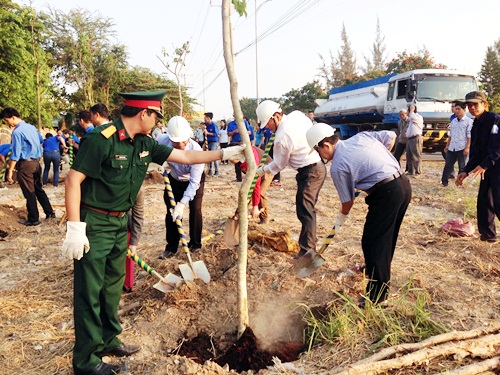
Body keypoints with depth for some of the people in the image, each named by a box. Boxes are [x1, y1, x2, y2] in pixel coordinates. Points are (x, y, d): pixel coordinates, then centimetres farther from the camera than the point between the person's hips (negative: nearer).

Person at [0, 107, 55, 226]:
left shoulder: (17, 132, -16)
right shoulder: (32, 127, 8)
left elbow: (15, 154, -18)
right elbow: (41, 140, 24)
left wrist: (10, 171, -14)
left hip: (25, 164, -8)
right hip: (36, 162, 8)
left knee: (29, 193, 2)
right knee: (39, 189, 18)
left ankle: (33, 220, 11)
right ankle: (50, 212, 22)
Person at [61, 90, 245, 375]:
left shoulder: (144, 143, 3)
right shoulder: (101, 139, -20)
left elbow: (185, 156, 8)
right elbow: (73, 180, -19)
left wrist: (225, 154, 6)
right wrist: (75, 229, -22)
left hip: (120, 223, 8)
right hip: (94, 224, -8)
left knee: (113, 284, 18)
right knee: (90, 291, 3)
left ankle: (108, 339, 36)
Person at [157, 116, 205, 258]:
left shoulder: (196, 150, -37)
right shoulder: (162, 141, -29)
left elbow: (194, 181, -35)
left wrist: (182, 203, -42)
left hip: (195, 180, -3)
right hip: (174, 179, 3)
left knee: (195, 209, -7)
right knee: (171, 211, 0)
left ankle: (195, 243, 15)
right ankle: (171, 247, 13)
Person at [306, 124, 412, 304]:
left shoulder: (337, 167, -9)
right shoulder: (361, 136, 10)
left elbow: (348, 201, 0)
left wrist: (341, 218, 20)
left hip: (386, 194, -9)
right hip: (404, 183, 9)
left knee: (372, 242, 3)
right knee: (388, 236, 25)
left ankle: (377, 294, 12)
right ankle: (375, 269, 47)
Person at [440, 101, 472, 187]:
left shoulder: (469, 121, -5)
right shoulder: (453, 121, 11)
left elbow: (469, 136, -9)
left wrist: (467, 148, -15)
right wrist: (447, 145, 13)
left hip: (462, 148, -5)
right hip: (452, 147, 5)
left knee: (462, 167, 7)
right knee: (448, 165, 6)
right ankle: (444, 182, 12)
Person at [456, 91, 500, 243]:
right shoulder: (476, 125, 13)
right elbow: (475, 153, 15)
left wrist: (484, 165, -29)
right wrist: (466, 172, 9)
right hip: (487, 169, 8)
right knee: (483, 201, 11)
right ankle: (487, 234, 23)